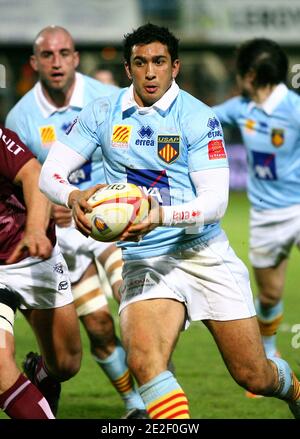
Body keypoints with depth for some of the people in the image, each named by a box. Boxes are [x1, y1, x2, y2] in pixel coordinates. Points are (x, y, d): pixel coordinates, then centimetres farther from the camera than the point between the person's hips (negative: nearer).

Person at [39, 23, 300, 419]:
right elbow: (50, 171, 0)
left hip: (203, 252, -1)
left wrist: (161, 215, -34)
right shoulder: (102, 113, 1)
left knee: (253, 375, 5)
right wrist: (73, 197, -24)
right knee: (144, 360, -28)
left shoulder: (197, 118, -8)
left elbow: (215, 201, -14)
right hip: (143, 261, 2)